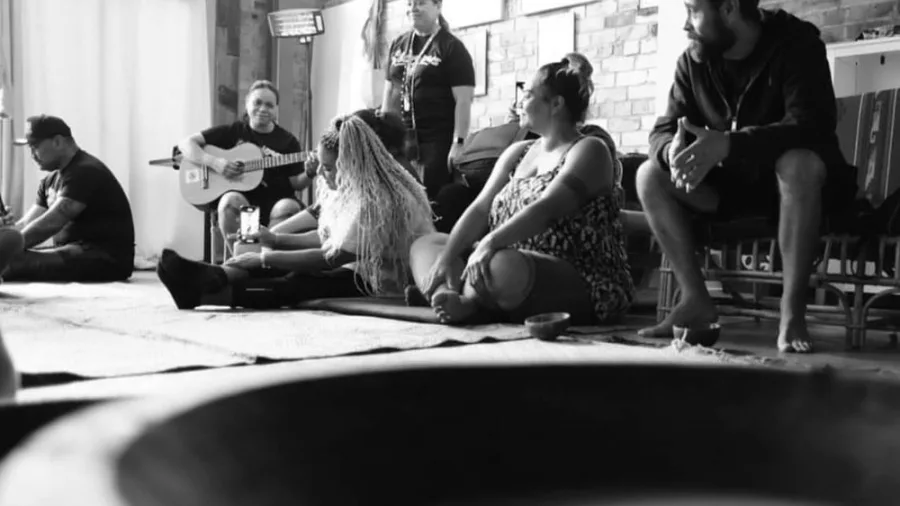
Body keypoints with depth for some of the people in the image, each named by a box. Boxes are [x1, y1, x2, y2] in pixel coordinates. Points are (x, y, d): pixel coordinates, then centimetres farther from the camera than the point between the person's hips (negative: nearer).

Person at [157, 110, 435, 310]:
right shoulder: (347, 188, 5)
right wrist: (275, 239, 2)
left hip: (379, 281, -9)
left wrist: (266, 258, -24)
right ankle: (213, 279, -34)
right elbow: (326, 236, 14)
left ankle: (207, 292, -40)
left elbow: (332, 258, -26)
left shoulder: (374, 202, -24)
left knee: (300, 285, -29)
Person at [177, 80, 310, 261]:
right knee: (230, 200, -35)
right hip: (241, 198, 0)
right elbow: (186, 144, 4)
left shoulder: (287, 141, 9)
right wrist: (215, 162, -12)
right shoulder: (232, 131, 8)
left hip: (274, 202, 0)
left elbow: (296, 183, 8)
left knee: (289, 207, -34)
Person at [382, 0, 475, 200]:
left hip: (438, 141, -5)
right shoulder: (398, 45, 13)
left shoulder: (452, 48, -4)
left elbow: (463, 101, -10)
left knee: (432, 198, -6)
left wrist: (458, 143, -18)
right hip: (401, 139, 6)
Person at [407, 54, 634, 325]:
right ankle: (453, 298, -24)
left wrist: (490, 242, -34)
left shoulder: (588, 151, -6)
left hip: (579, 283, -8)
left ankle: (468, 301, -10)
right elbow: (480, 209, 5)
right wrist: (445, 259, -9)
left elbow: (545, 209, -22)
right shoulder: (518, 152, 17)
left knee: (502, 266, -40)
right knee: (425, 245, 5)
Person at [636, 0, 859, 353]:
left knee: (799, 163, -38)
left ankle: (793, 311, -30)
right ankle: (696, 300, -15)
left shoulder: (796, 45, -17)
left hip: (791, 181, -5)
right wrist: (674, 151, -32)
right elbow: (662, 131, -5)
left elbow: (812, 126, -31)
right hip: (731, 183, 5)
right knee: (650, 175, -15)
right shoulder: (693, 60, -2)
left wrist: (727, 144, -45)